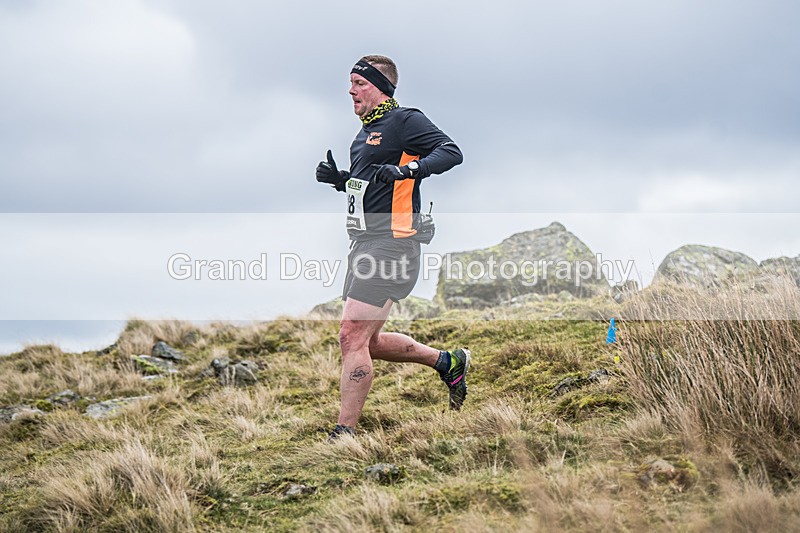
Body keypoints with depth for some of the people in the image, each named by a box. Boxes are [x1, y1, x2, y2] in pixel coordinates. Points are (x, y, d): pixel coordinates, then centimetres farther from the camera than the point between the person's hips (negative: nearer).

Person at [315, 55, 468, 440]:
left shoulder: (405, 121, -7)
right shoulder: (367, 130, 21)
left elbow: (451, 152, -18)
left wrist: (407, 169, -31)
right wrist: (337, 178, 12)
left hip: (390, 244, -10)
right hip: (362, 242, 10)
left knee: (352, 337, -13)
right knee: (368, 342, 14)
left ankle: (345, 433, -7)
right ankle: (448, 362, 30)